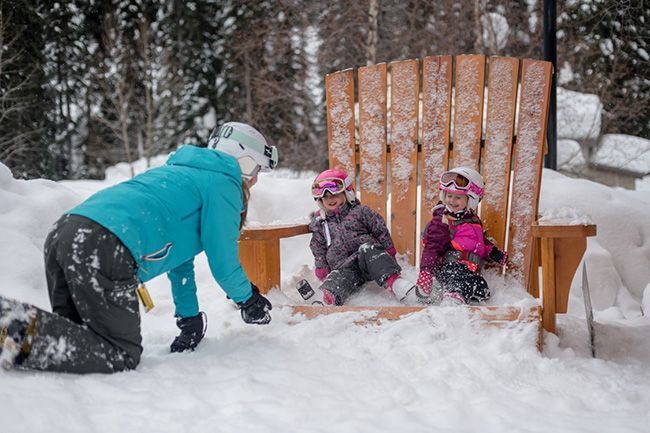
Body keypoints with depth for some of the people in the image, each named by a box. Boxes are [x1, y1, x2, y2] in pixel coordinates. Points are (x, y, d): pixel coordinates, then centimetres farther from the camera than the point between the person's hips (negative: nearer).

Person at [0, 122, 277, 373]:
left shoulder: (183, 171, 35)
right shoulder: (223, 185, 7)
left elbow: (178, 251, 40)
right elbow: (224, 263, 7)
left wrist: (189, 318, 44)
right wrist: (248, 300, 28)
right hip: (106, 250, -9)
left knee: (75, 334, 19)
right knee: (122, 356, -4)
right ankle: (25, 331, -21)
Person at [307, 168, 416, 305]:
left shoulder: (360, 212, 11)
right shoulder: (320, 224, 19)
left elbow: (380, 231, 9)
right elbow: (319, 252, 20)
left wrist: (389, 255, 4)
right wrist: (322, 271, 8)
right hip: (344, 267, 2)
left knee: (367, 249, -35)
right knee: (338, 280, -31)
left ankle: (393, 282, -50)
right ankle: (327, 300, -64)